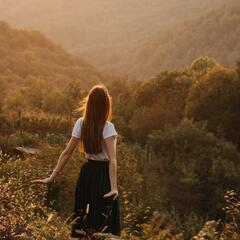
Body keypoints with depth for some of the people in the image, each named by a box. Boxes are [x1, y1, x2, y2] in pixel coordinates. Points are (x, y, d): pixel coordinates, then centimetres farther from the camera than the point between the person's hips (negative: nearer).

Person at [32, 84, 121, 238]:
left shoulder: (81, 124, -3)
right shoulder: (107, 127, -17)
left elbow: (67, 152, -3)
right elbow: (112, 159, -26)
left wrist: (52, 177, 1)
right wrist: (114, 187, -32)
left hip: (87, 173, 5)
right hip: (103, 174, -5)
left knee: (83, 217, 17)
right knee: (103, 224, 3)